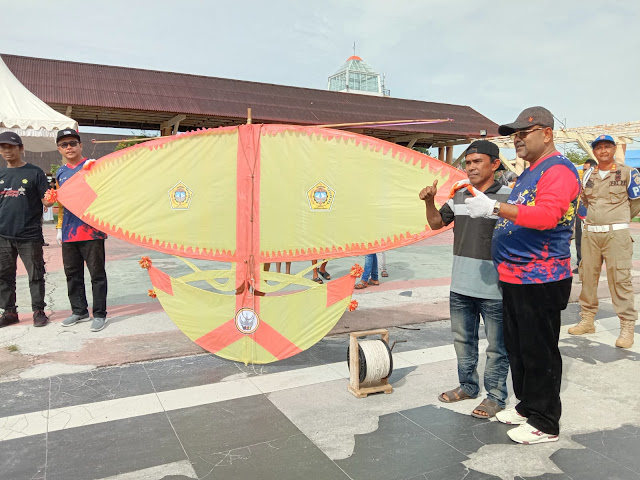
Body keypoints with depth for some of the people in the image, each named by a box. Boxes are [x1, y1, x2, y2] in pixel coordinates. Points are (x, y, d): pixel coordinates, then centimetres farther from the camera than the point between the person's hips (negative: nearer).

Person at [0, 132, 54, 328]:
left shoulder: (35, 172, -1)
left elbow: (46, 201, -5)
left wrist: (51, 199, -25)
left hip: (29, 236, -4)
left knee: (35, 275, 3)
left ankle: (39, 311, 15)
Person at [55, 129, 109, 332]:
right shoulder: (60, 172, 14)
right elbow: (61, 202, 22)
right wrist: (59, 228, 18)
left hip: (91, 230, -6)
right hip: (68, 233, 6)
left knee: (97, 274, 0)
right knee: (72, 274, 12)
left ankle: (99, 314, 9)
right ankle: (79, 311, 25)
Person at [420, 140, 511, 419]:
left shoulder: (507, 196, -9)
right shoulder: (458, 195, 8)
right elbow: (436, 223, 17)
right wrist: (429, 201, 2)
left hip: (494, 288, -6)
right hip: (461, 286, 6)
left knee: (496, 346, 8)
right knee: (463, 340, 20)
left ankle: (495, 396, 25)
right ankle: (468, 386, 39)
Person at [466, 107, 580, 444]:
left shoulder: (558, 170, -13)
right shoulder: (527, 173, 18)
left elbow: (547, 214, -30)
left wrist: (494, 208, -36)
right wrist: (498, 217, 12)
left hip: (540, 280, -10)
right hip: (515, 276, 10)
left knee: (539, 351, 1)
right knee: (516, 346, 18)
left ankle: (545, 423, 17)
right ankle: (527, 406, 34)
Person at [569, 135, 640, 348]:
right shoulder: (588, 175, 12)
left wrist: (619, 219, 13)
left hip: (616, 234, -5)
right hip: (590, 234, 5)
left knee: (620, 279, -7)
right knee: (587, 276, 10)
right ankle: (587, 320, 22)